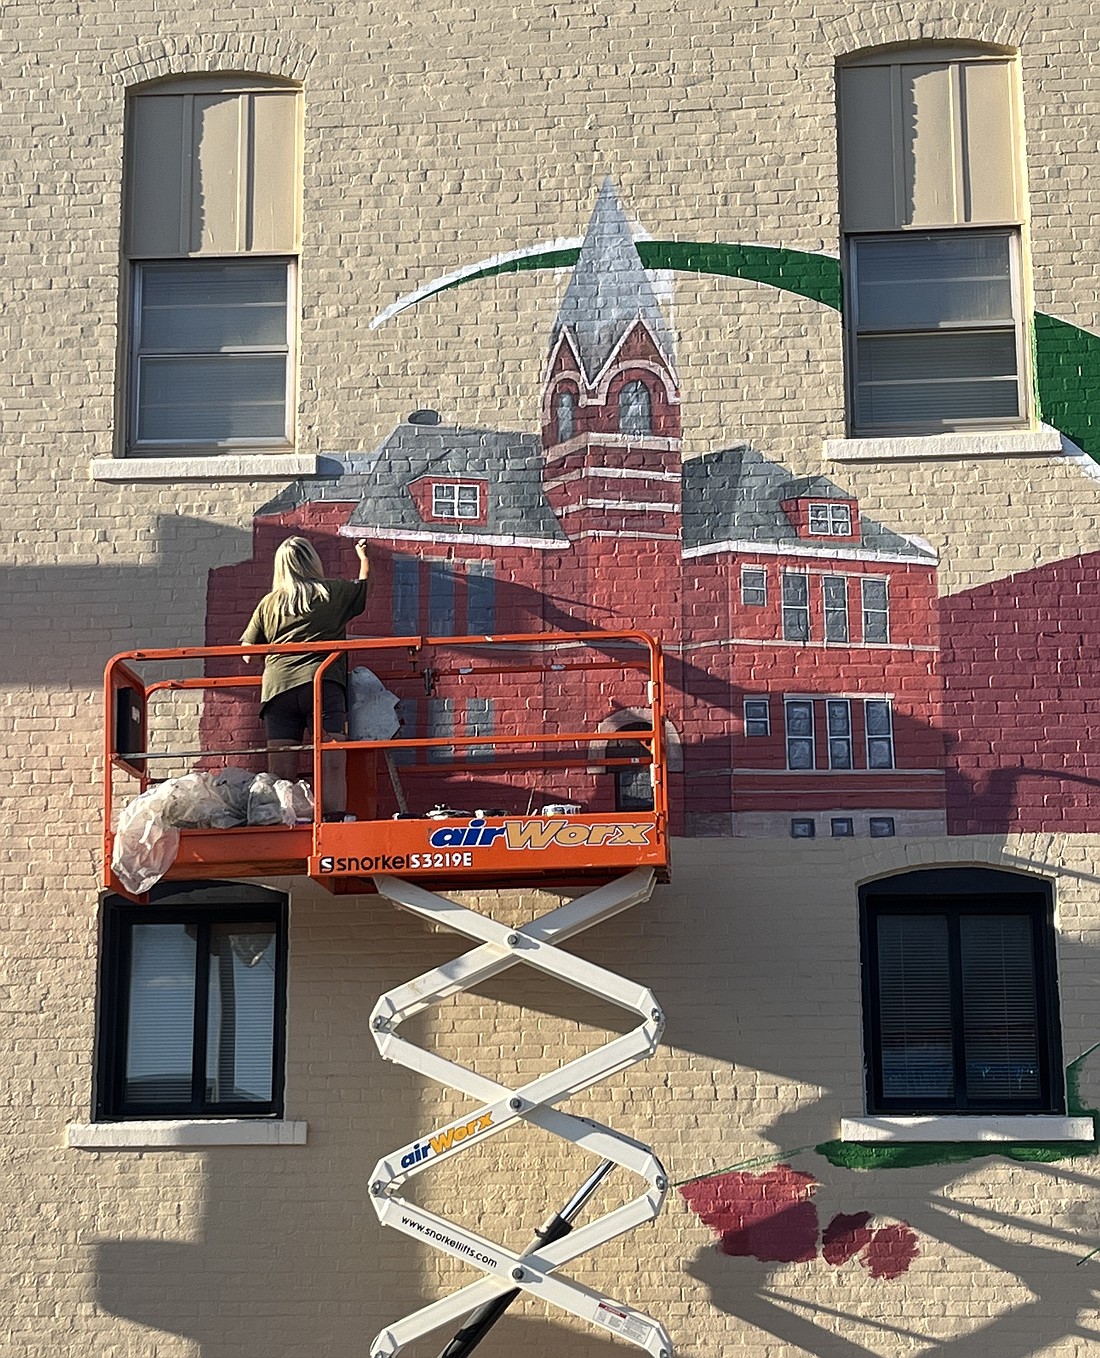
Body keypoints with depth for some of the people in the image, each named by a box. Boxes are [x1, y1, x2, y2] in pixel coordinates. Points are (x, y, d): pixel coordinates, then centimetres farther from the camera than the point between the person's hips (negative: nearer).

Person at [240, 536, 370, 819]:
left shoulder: (269, 603, 16)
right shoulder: (333, 592, 10)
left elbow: (248, 653, 15)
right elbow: (364, 584, 30)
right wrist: (364, 557, 50)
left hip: (277, 687, 3)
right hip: (322, 683, -3)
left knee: (279, 771, -1)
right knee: (331, 763, -10)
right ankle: (333, 823, -22)